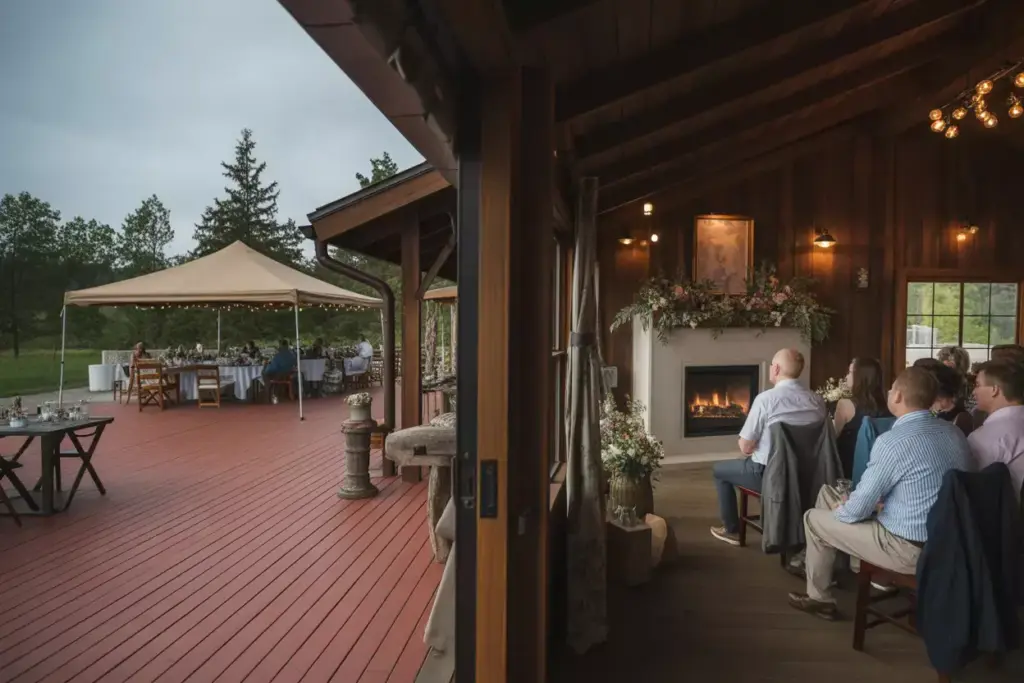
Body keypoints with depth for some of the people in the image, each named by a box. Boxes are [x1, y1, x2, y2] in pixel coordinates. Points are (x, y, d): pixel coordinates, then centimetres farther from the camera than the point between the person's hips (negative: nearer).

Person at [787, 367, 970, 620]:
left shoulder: (893, 441, -26)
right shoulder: (954, 432, 1)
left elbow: (856, 510, -18)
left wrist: (839, 510, 4)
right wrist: (878, 501, 11)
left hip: (908, 547, -8)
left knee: (813, 518, 11)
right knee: (827, 493, 18)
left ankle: (819, 598, 29)